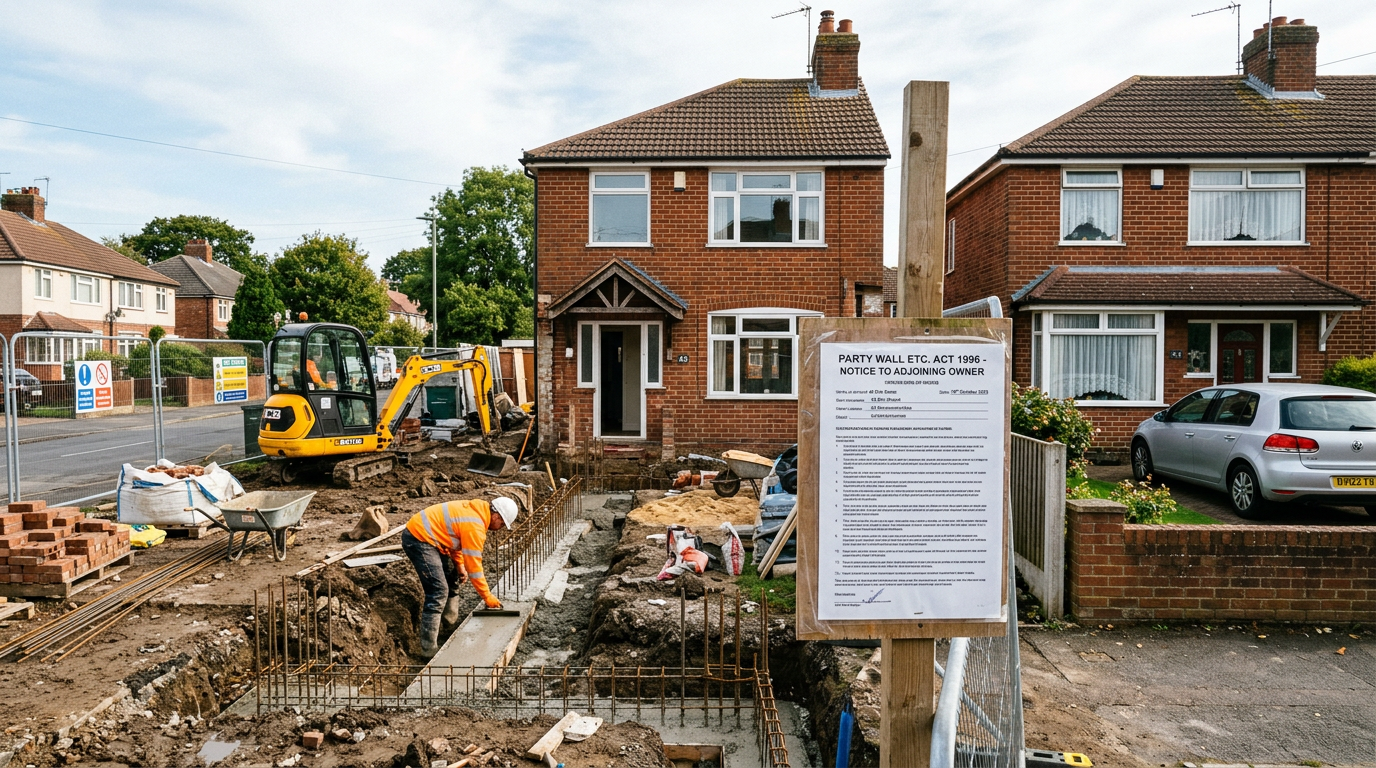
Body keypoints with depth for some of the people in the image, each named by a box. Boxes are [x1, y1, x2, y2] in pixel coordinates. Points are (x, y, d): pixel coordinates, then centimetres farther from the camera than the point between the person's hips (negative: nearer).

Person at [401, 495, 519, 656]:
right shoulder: (475, 527, -20)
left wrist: (459, 565, 11)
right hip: (418, 539, -11)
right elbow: (474, 565, -17)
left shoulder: (475, 510, 8)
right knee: (438, 592, -14)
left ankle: (451, 623, 29)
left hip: (420, 532, 11)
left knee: (453, 577, 19)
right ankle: (429, 649, -12)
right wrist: (487, 596, -9)